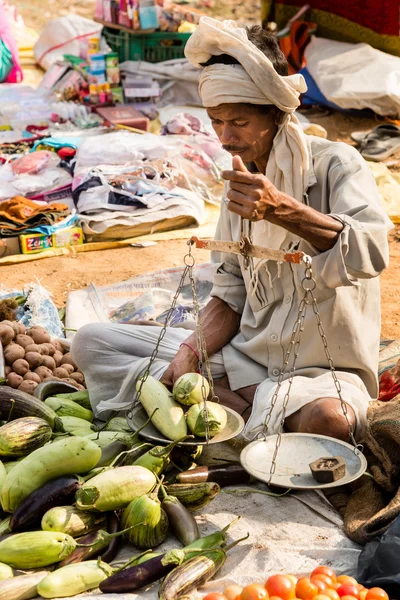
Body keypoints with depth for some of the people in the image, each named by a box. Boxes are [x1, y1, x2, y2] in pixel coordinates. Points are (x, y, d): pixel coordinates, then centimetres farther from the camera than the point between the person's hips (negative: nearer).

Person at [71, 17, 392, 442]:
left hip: (324, 369, -6)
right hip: (246, 355, 7)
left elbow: (372, 251, -31)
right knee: (91, 343, -2)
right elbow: (230, 295, 9)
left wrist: (280, 209, -43)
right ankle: (250, 402, -11)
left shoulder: (336, 165, -11)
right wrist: (190, 352, -8)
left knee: (327, 419, -43)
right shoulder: (241, 180, 9)